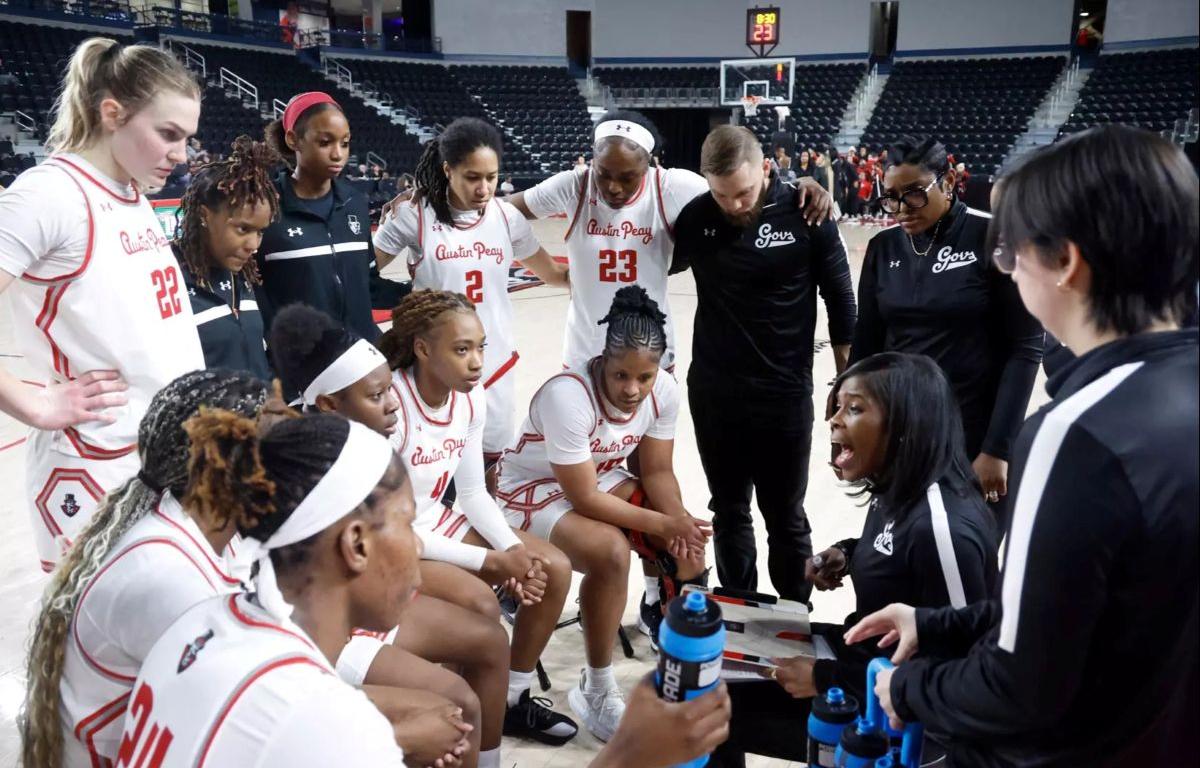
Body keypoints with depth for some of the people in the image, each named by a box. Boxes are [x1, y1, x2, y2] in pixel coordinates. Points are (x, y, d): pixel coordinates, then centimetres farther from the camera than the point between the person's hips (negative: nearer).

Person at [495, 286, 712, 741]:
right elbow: (584, 499, -29)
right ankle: (597, 694, -14)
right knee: (611, 550, -32)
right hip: (534, 493, -6)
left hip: (601, 479, 7)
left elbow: (657, 470, -5)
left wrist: (678, 523, -24)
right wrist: (660, 524, -24)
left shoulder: (664, 391, -14)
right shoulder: (568, 396, -33)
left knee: (689, 540, -13)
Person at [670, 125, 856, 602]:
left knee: (785, 518, 10)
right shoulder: (696, 216, -5)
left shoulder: (805, 213, -13)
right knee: (728, 511, 16)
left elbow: (839, 297, -4)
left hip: (784, 395, -3)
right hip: (712, 392, 3)